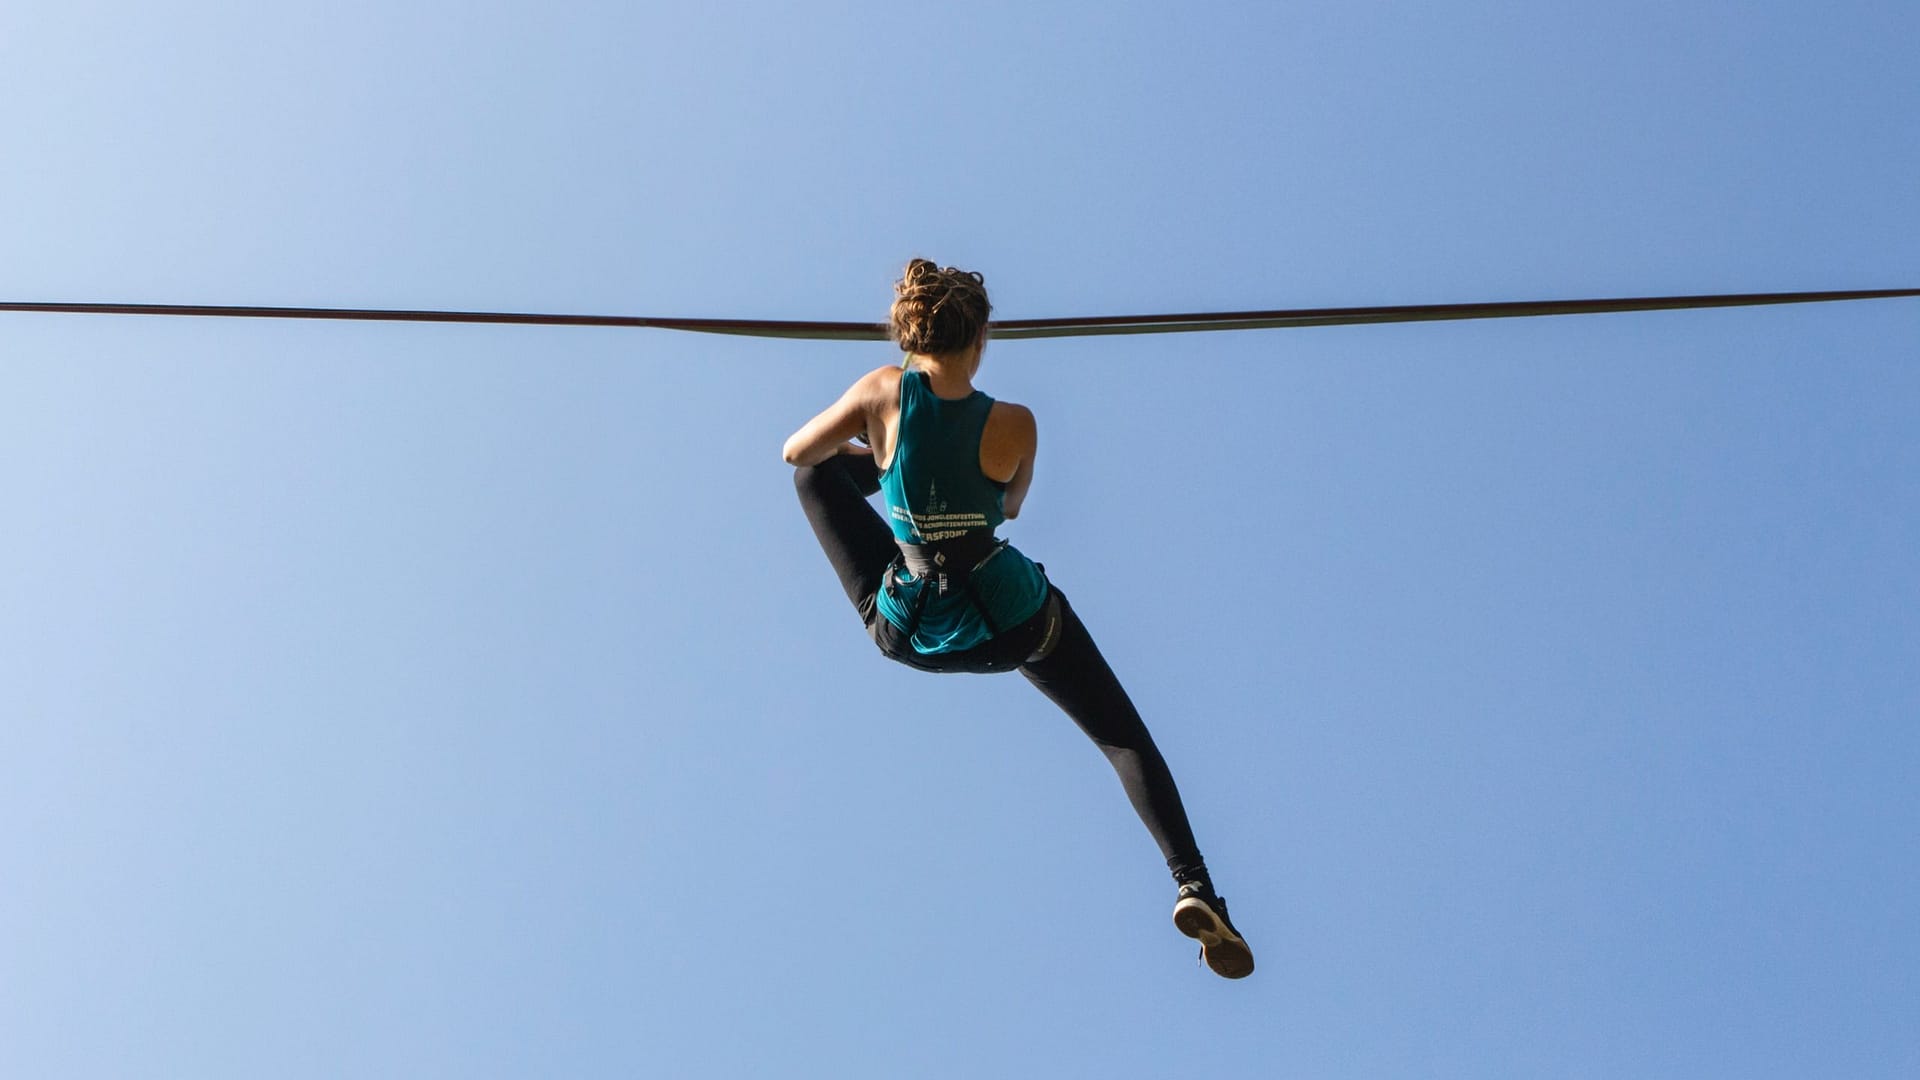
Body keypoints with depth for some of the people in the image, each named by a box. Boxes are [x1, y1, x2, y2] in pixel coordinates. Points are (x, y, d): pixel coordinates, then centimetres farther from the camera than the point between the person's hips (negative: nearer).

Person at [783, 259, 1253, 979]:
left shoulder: (884, 392, -14)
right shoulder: (1014, 425, -14)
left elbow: (794, 452, 3)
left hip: (904, 631, 1)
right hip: (1013, 625, -1)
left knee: (817, 471, 17)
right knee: (1124, 735, 11)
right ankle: (1193, 885, -5)